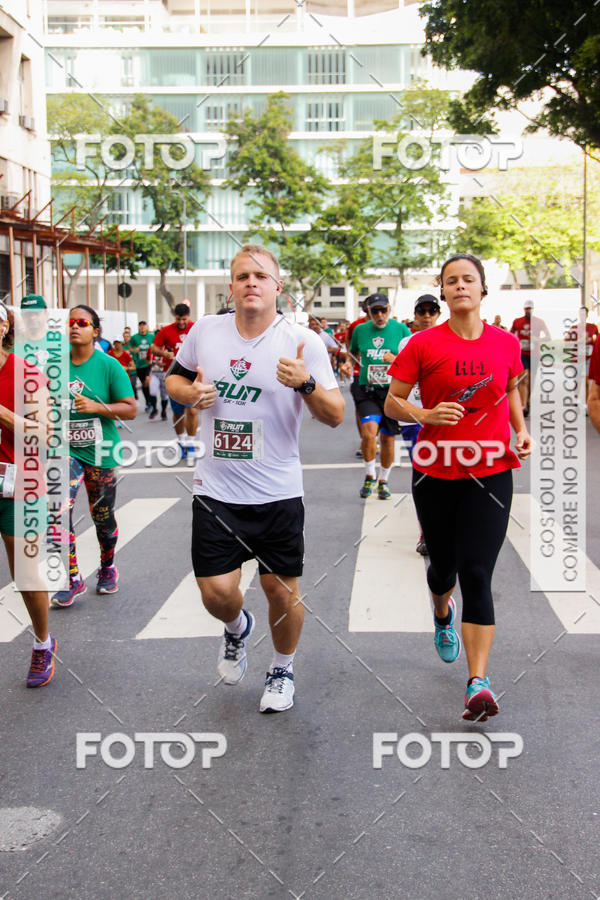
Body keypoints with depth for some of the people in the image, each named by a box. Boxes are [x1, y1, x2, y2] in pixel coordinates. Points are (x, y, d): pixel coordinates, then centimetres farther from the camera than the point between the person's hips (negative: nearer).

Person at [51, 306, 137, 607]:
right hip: (65, 449, 1)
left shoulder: (109, 365, -6)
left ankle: (107, 568, 39)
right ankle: (73, 580, -4)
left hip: (100, 452, -1)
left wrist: (96, 406, -20)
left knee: (102, 516, 11)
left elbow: (131, 409, -8)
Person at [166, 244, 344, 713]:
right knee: (217, 592, -1)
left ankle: (283, 669, 35)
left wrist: (306, 383, -28)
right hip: (216, 489, 2)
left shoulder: (304, 342, -8)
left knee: (282, 590, 7)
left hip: (278, 492, -1)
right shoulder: (205, 331, 0)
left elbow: (335, 415, -9)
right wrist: (191, 393, -6)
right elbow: (174, 378, 17)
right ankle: (237, 627, 36)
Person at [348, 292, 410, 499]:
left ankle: (383, 481, 27)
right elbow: (353, 354, 23)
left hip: (392, 391, 0)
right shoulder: (360, 330, 5)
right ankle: (370, 475, 0)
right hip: (367, 391, 0)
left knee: (387, 439, 7)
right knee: (368, 432, -21)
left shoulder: (401, 329, 1)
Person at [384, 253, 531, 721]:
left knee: (477, 574, -10)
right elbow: (392, 402, -1)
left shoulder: (506, 343, 3)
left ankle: (479, 682, -10)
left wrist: (522, 431, 6)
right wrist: (428, 414, -19)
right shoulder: (424, 344, -4)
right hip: (435, 472, 0)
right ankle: (442, 613, 53)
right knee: (444, 566, 15)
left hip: (490, 473, 0)